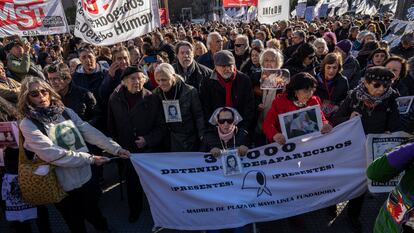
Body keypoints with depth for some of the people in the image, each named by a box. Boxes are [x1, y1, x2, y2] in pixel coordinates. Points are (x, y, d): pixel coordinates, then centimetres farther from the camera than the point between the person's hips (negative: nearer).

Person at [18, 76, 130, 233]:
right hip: (61, 183, -3)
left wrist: (116, 149, -18)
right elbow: (53, 154, -24)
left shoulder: (66, 112, -2)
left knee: (93, 213, 22)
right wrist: (90, 158, -21)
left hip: (84, 175, 3)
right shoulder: (28, 124, -15)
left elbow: (90, 132, -8)